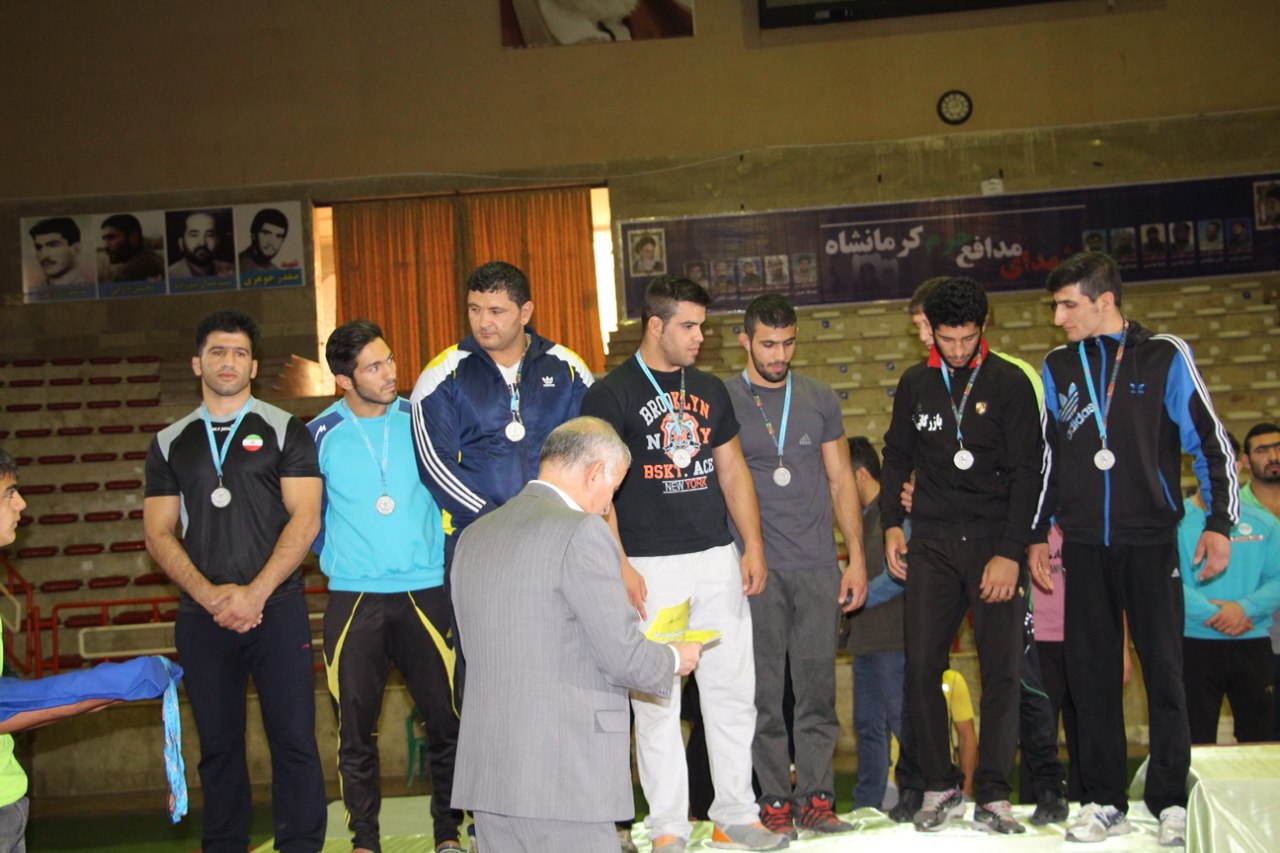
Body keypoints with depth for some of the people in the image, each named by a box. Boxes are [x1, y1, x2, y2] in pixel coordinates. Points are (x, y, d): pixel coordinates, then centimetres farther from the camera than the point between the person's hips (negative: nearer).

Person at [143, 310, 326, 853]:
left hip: (276, 608, -2)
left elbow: (305, 519, -4)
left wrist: (254, 594, -12)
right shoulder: (169, 444, 13)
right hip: (201, 617, 3)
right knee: (218, 744, 9)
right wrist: (210, 595, -8)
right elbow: (159, 534, 7)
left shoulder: (284, 431, 5)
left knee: (293, 740, -3)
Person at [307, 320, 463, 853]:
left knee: (444, 719, 2)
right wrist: (335, 558, 7)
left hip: (424, 591, 1)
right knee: (355, 729, 5)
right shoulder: (320, 435, -1)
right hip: (352, 599, 0)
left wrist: (443, 550, 8)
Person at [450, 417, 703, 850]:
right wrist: (675, 660, 9)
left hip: (485, 772, 7)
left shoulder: (474, 536, 10)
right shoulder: (582, 532, -13)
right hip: (564, 779, -7)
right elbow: (623, 656, -12)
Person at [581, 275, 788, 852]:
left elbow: (733, 471, 16)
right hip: (651, 568, -5)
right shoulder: (612, 394, -4)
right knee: (655, 702, 1)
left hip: (718, 561, 5)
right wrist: (619, 567, -14)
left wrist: (753, 546, 8)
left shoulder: (709, 390, 13)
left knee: (733, 691, 8)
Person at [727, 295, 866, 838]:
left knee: (818, 687, 4)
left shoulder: (819, 399, 10)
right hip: (754, 567, -2)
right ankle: (774, 802, 10)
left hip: (818, 566, 3)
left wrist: (856, 557, 7)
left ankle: (816, 799, 13)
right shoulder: (722, 401, 2)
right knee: (763, 690, 1)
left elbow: (840, 480, 13)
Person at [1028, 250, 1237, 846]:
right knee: (1091, 671, 5)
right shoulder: (1057, 367, 8)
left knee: (1164, 668, 1)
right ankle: (1104, 801, 14)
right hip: (1084, 545, 3)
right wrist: (1037, 535, 13)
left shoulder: (1165, 357, -1)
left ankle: (1172, 802, 13)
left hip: (1150, 540, -3)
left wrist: (1219, 523, -3)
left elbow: (1211, 443, 2)